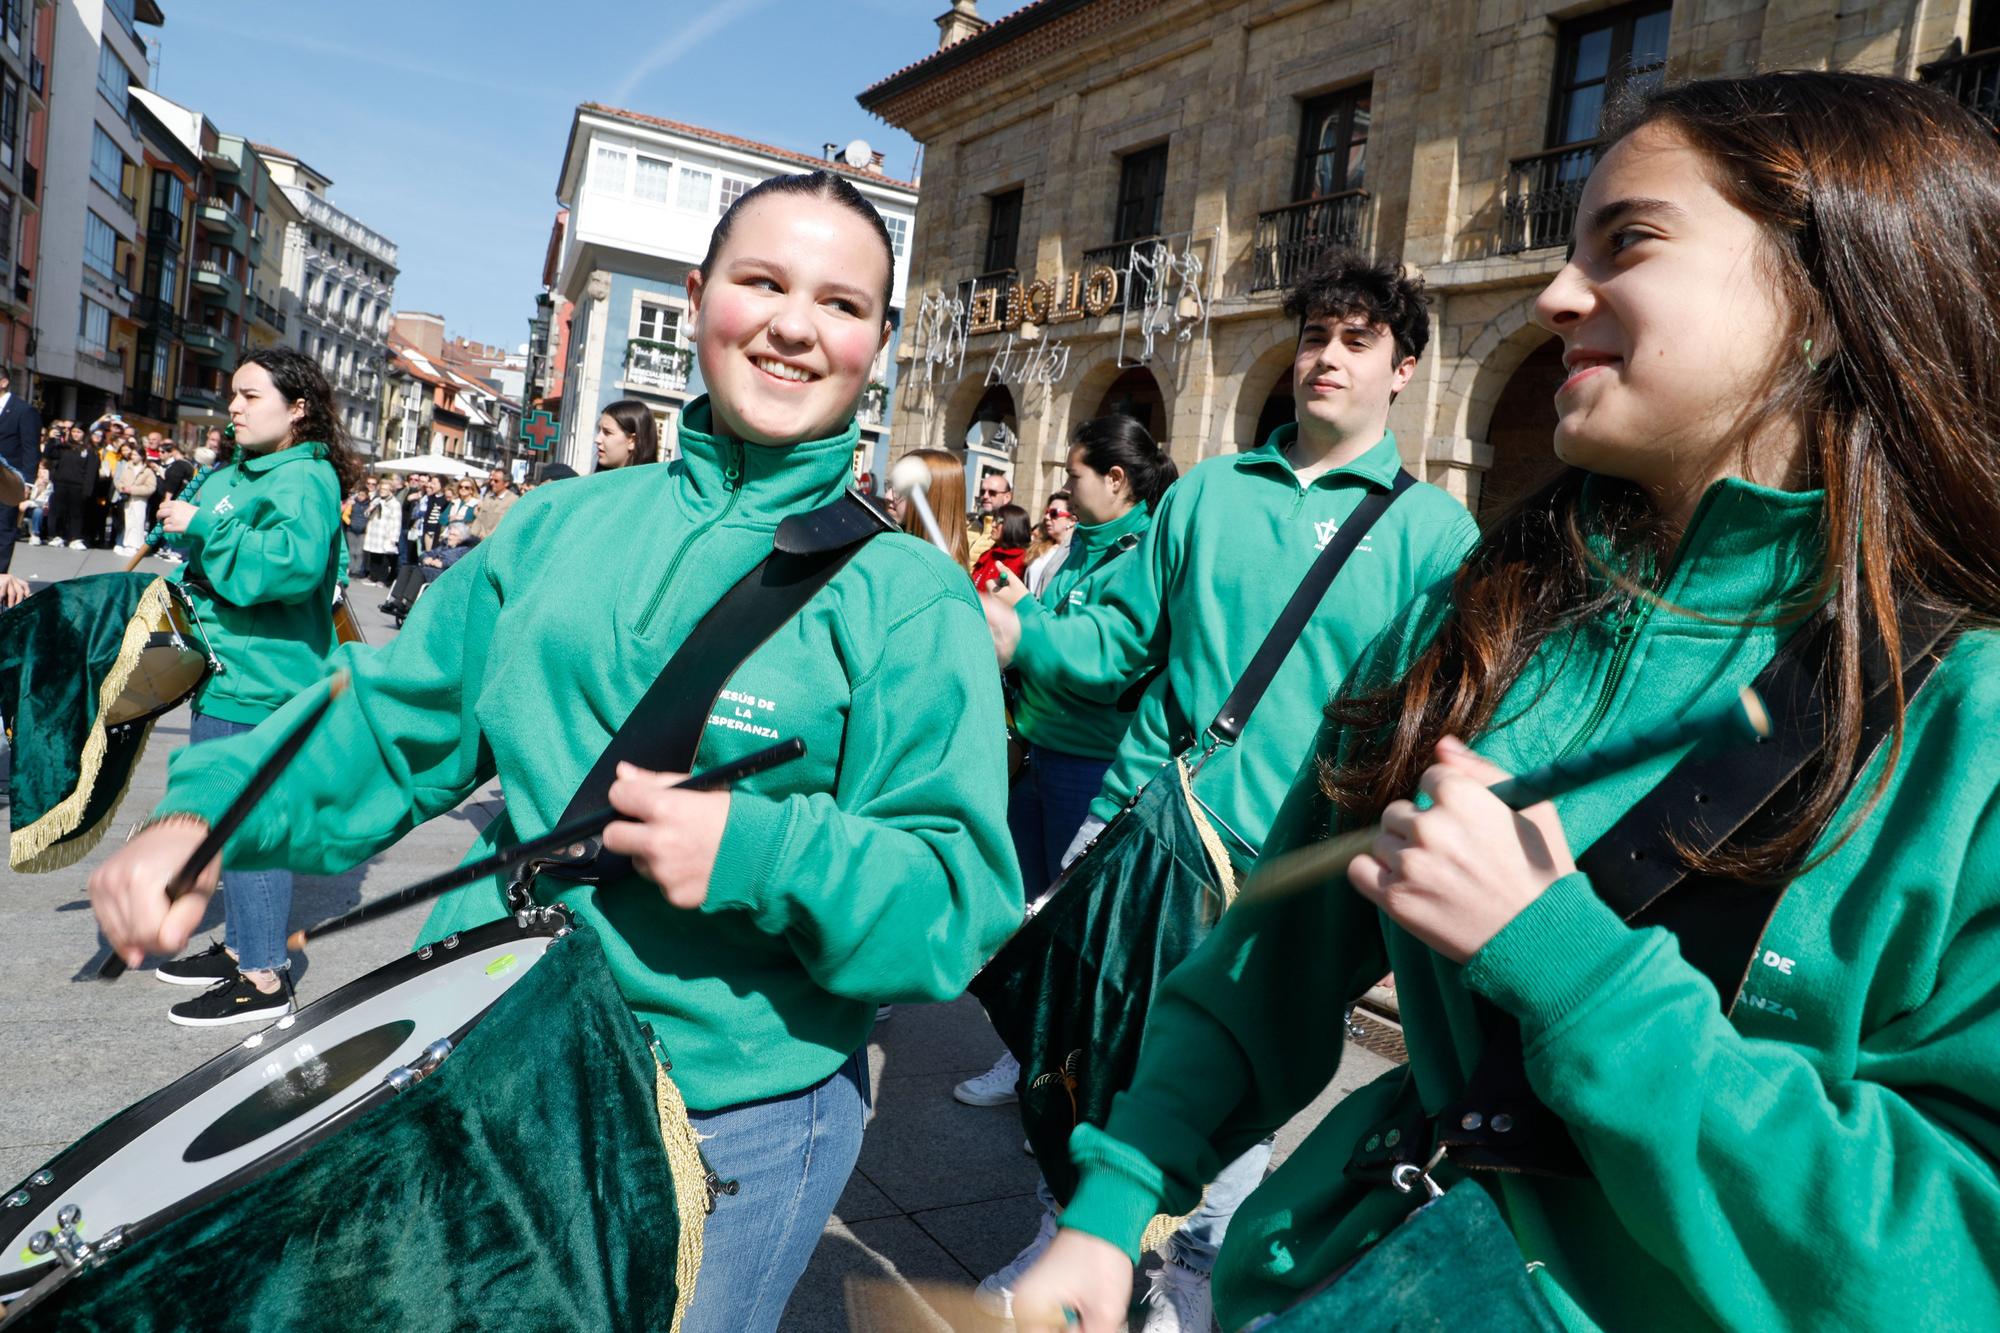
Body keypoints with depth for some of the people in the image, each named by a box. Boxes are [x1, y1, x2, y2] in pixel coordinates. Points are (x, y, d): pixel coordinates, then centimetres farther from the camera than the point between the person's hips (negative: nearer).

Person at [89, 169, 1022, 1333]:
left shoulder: (909, 594, -12)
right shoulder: (563, 524, 3)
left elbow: (963, 902, -15)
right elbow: (401, 715, 10)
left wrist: (761, 853, -31)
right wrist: (211, 818, -4)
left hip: (728, 1136, -4)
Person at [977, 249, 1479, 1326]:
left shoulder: (1433, 532, 0)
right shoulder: (1207, 492, 10)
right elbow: (1120, 638, 9)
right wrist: (1011, 627, -9)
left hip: (1283, 867, -3)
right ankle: (1071, 1240, 39)